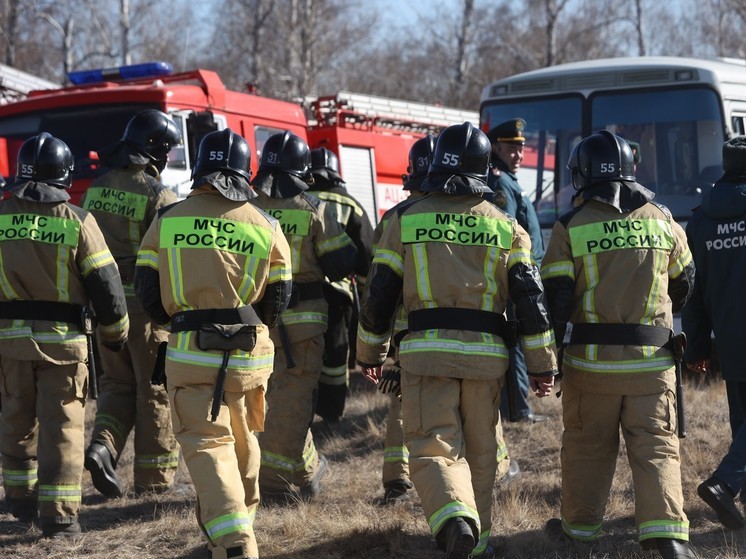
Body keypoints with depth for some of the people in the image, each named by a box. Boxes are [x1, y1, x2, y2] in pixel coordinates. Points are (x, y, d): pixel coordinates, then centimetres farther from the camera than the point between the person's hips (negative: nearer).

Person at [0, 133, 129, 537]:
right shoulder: (78, 222, -9)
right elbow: (106, 285, -7)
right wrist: (115, 332, 8)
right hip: (63, 338, -3)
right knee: (61, 426, 3)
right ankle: (58, 515, 1)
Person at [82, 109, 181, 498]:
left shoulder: (96, 188, 6)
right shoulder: (158, 196, -14)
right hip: (147, 302, -6)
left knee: (117, 382, 18)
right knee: (155, 390, 5)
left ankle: (103, 446, -4)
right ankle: (154, 478, 11)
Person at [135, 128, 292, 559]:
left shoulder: (168, 221, 0)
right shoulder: (266, 227, 2)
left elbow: (146, 289, 2)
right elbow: (278, 297, 3)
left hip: (190, 351, -2)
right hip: (249, 354, 2)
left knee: (206, 443, -3)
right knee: (243, 440, 21)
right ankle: (242, 518, 37)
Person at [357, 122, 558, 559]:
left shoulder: (406, 220, 3)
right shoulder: (505, 226, 6)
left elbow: (379, 295, 5)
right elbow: (531, 297, 2)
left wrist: (371, 352, 18)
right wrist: (543, 364, 7)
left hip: (426, 350, -1)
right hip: (485, 354, 2)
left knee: (433, 449, -2)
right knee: (480, 452, 16)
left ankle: (455, 518, -28)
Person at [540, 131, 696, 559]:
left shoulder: (571, 228, -5)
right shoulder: (662, 221, 4)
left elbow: (555, 297, -7)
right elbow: (683, 285, 17)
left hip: (592, 360, -1)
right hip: (653, 360, 1)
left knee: (588, 446, 13)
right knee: (656, 444, 2)